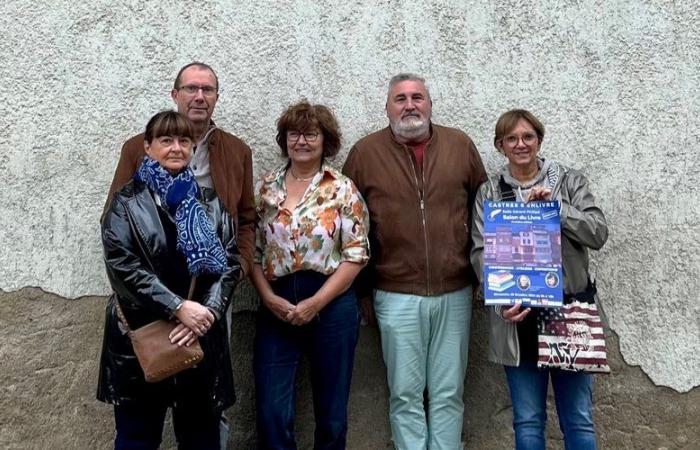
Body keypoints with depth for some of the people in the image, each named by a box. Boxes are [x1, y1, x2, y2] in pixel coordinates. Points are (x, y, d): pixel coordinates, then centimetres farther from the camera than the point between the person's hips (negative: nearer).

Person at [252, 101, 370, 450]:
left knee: (331, 411, 10)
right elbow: (251, 249, 7)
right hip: (277, 308, 2)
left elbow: (356, 254, -6)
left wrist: (315, 303, -13)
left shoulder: (343, 190, -1)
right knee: (272, 413, 1)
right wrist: (268, 297, -8)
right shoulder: (265, 188, 7)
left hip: (332, 306, -1)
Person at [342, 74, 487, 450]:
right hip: (397, 296, -1)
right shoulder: (365, 152, 1)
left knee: (449, 394, 10)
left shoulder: (460, 145, 5)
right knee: (405, 394, 7)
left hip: (454, 293, 2)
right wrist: (361, 290, 2)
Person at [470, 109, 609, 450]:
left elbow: (598, 234, -3)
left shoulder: (571, 182, 6)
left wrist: (556, 206, -15)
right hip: (518, 314, 1)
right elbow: (481, 252, -1)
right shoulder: (488, 192, 7)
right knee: (527, 420, 8)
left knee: (578, 419, 5)